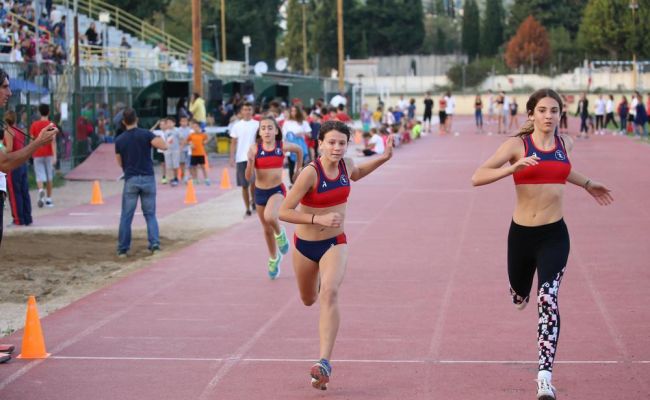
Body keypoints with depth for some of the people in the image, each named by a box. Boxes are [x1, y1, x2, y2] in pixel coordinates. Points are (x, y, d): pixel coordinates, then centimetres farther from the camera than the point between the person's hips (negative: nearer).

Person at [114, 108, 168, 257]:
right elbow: (164, 146, -13)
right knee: (150, 214, 10)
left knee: (126, 216, 6)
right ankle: (154, 243, -4)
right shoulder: (146, 134, -4)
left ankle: (123, 249, 7)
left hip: (130, 180, 0)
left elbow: (120, 163, 12)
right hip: (148, 178, 0)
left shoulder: (119, 140, 3)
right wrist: (159, 138, 8)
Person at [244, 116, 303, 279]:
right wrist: (250, 162, -28)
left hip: (277, 190, -2)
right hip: (260, 192, 2)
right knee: (267, 230, 17)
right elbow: (248, 177, -11)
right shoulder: (254, 148, -10)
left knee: (270, 217, -33)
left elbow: (299, 149, 13)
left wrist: (298, 168, 20)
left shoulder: (283, 146, -10)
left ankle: (280, 233, 2)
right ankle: (274, 259, 41)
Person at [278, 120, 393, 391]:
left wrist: (384, 158, 8)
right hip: (305, 244, -1)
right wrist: (318, 219, -34)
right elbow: (284, 212, -24)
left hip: (335, 243, 1)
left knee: (329, 294, -24)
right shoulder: (310, 173, -24)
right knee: (308, 300, 21)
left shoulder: (346, 165, -8)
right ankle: (318, 279, 62)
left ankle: (324, 362, -31)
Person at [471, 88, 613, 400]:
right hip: (521, 234, 0)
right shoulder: (517, 145, -9)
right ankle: (522, 291, 62)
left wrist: (587, 185, 30)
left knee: (548, 299, -17)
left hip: (554, 235, 0)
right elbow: (477, 177, -18)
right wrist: (513, 168, -31)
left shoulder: (565, 143, 4)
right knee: (519, 297, 20)